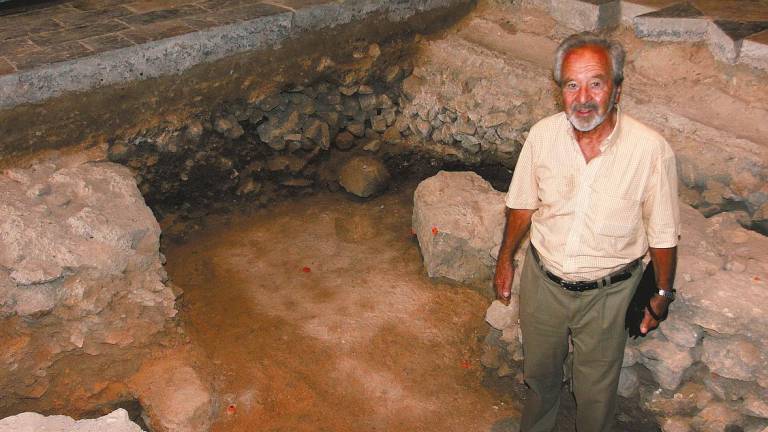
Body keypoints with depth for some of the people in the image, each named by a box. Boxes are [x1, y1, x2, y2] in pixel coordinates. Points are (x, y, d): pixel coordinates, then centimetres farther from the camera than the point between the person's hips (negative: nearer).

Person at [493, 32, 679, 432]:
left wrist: (663, 294, 0)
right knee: (539, 370, 26)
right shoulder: (542, 135, -15)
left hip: (606, 293, -2)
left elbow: (662, 233, -9)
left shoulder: (650, 150, -23)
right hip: (542, 279, 3)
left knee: (595, 388, 17)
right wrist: (505, 259, 10)